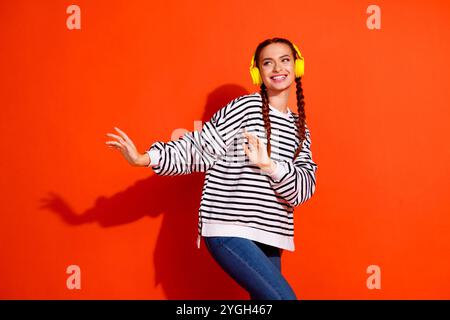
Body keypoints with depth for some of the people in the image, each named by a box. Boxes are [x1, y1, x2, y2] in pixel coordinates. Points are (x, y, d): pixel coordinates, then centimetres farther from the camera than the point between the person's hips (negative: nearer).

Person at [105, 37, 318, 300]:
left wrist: (269, 165, -18)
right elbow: (198, 148, -5)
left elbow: (306, 186, 0)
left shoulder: (299, 128, 13)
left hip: (268, 237, 7)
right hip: (228, 229, -6)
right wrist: (145, 158, -16)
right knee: (284, 297, -14)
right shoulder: (245, 107, -3)